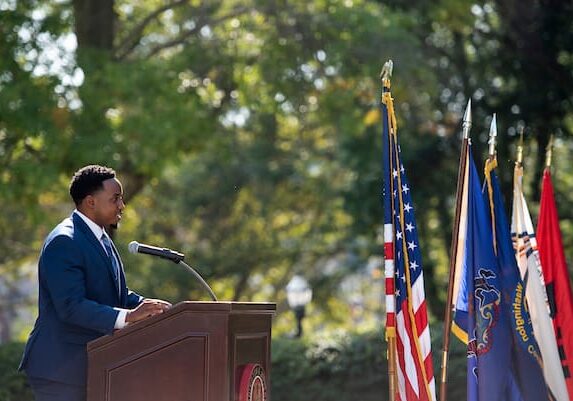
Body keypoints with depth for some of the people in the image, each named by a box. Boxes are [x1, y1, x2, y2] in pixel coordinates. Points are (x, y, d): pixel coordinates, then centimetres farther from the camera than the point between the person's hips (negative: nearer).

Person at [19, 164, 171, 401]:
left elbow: (118, 294, 18)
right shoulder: (63, 242, -17)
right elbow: (71, 307, -26)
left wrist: (149, 306, -2)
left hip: (92, 364, 9)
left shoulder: (102, 237, 15)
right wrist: (129, 316, -30)